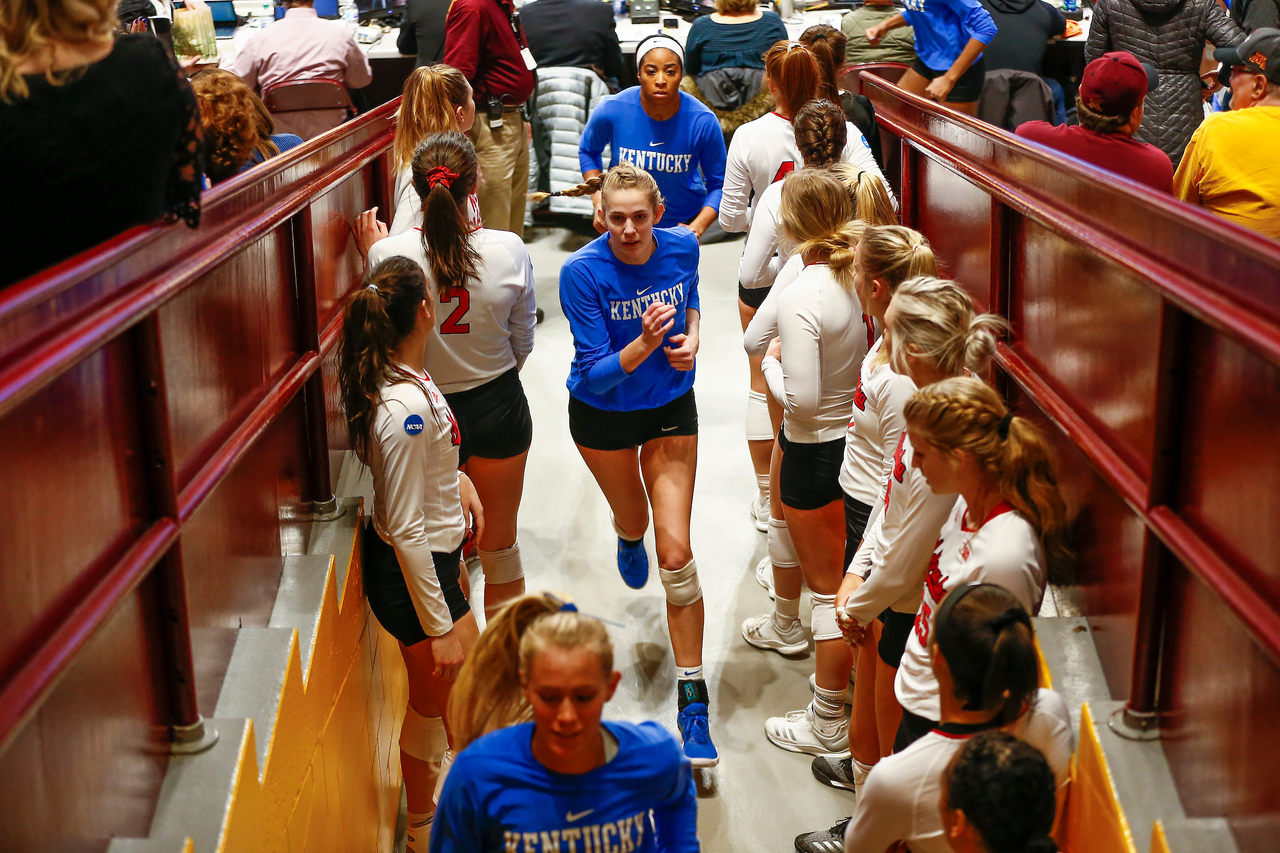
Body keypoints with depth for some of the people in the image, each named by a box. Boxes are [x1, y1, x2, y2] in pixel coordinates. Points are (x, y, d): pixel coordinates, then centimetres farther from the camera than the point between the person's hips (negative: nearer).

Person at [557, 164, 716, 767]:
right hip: (601, 415, -1)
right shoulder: (582, 271, -25)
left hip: (670, 409, 1)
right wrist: (645, 344, -43)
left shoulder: (681, 247, -14)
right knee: (634, 521, 25)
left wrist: (691, 337, -9)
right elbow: (595, 373, -26)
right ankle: (628, 537, 69)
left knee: (675, 554, -8)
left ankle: (693, 704, -1)